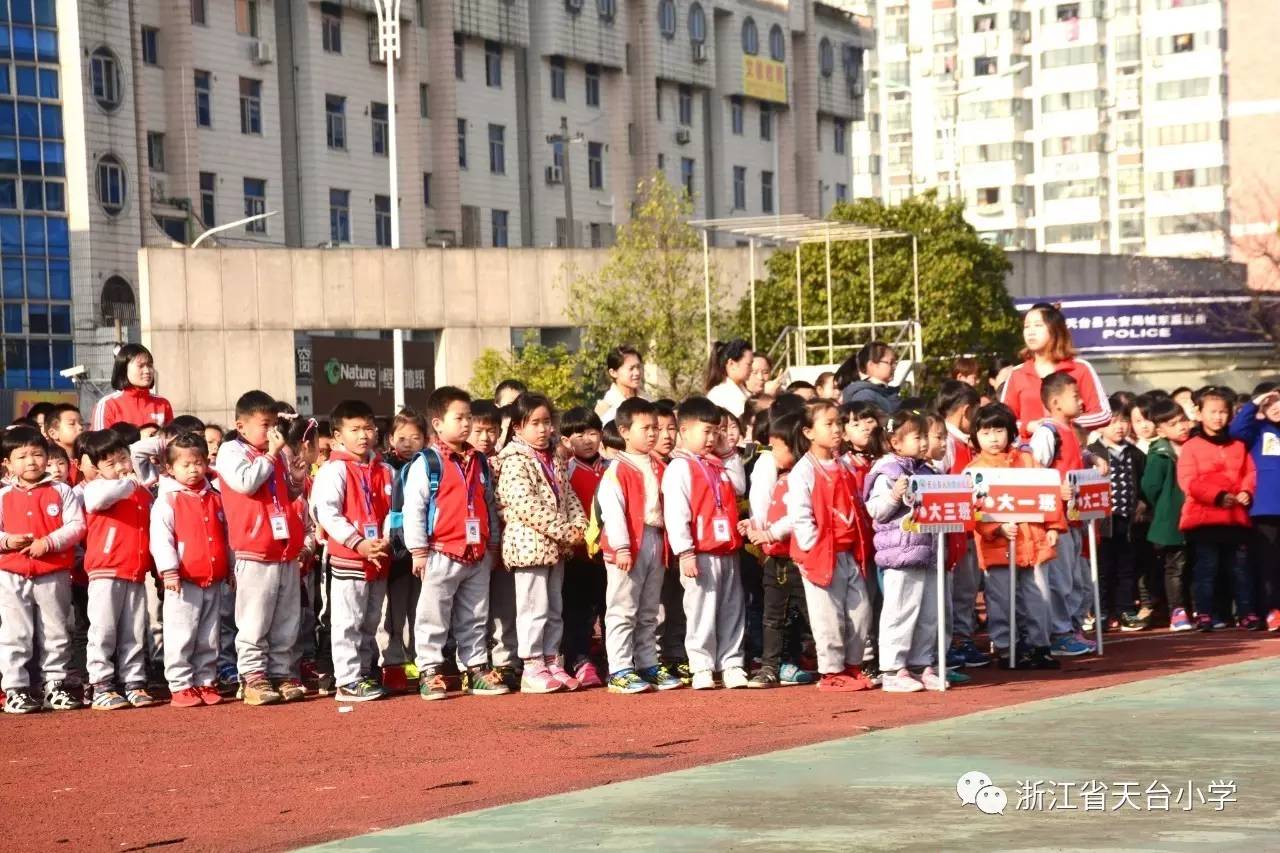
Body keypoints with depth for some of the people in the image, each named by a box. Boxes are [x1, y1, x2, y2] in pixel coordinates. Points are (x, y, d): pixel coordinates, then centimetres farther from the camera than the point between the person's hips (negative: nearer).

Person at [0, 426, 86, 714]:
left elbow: (76, 525, -8)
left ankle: (55, 685, 18)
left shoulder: (61, 492, 0)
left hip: (54, 575, 0)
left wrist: (49, 542, -19)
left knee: (55, 633, 8)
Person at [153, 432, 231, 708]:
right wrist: (169, 571, -20)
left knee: (209, 638, 10)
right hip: (183, 581, -5)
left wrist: (230, 568, 19)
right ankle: (180, 686, 1)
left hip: (214, 581, 5)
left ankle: (206, 682, 18)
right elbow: (160, 538, -12)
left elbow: (224, 535, 20)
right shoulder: (167, 501, -6)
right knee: (181, 636, -4)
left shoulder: (214, 498, 12)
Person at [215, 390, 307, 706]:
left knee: (287, 621, 9)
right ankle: (253, 677, 0)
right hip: (254, 554, -7)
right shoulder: (231, 452, -2)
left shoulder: (278, 455, 17)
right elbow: (245, 482, -20)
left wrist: (298, 481, 8)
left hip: (286, 552, 7)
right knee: (254, 622, -4)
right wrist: (270, 455, -12)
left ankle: (283, 674, 16)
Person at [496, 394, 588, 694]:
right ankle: (532, 668, -3)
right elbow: (527, 505, -22)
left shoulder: (555, 462, 14)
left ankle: (552, 663, 18)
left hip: (556, 546, 8)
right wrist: (563, 531, -21)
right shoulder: (515, 462, -13)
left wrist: (578, 527, -4)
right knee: (534, 607, -6)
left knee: (554, 609, 12)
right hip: (530, 544, -8)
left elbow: (569, 497, 16)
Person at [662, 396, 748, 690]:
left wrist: (729, 454, 12)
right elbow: (675, 514, -16)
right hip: (700, 554, -8)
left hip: (727, 551, 8)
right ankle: (701, 668, 3)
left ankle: (731, 664, 16)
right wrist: (685, 553, -21)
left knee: (732, 610, 10)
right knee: (702, 611, -3)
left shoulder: (718, 464, 14)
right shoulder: (679, 468, -10)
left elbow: (740, 487, 22)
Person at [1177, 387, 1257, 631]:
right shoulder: (1191, 447, -1)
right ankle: (1203, 614, 2)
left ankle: (1246, 613, 12)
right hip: (1203, 517, -4)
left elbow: (1250, 473, 11)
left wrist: (1246, 492, -11)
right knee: (1205, 567, -1)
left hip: (1235, 517, 4)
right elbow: (1189, 481, -10)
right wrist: (1218, 496, -18)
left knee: (1240, 568, 7)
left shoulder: (1238, 446, 13)